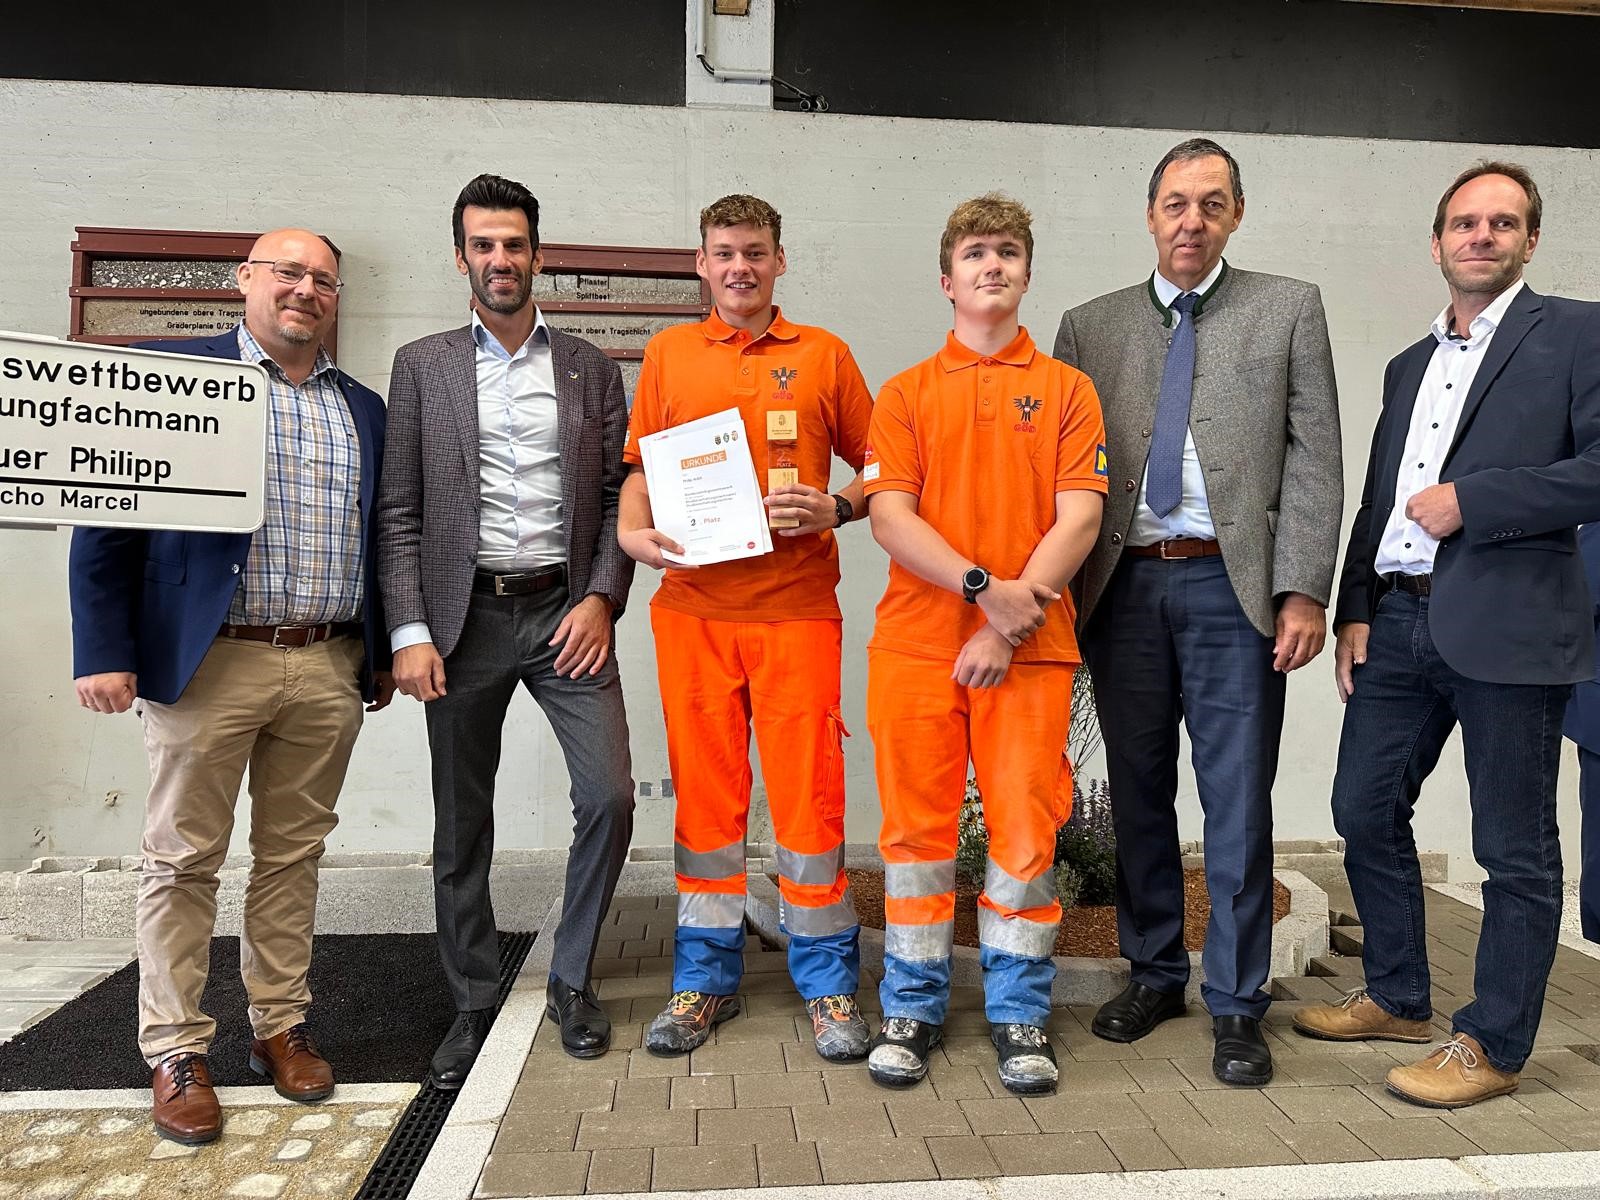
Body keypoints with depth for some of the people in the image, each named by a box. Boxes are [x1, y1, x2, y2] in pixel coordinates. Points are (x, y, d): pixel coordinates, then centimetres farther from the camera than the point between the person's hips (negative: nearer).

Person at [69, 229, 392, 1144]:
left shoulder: (364, 408, 14)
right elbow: (107, 520, -2)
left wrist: (384, 653, 12)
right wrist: (105, 651, -9)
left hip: (331, 669, 4)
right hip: (209, 661, -3)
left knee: (294, 856, 12)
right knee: (184, 861, 6)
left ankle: (282, 1027, 25)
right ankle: (176, 1053, 18)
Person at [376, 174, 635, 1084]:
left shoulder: (592, 368, 9)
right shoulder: (422, 365, 6)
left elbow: (620, 495, 7)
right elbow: (399, 512, 2)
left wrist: (602, 598, -6)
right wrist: (410, 632, -7)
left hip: (566, 612, 1)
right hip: (464, 616, 0)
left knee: (611, 796, -6)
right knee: (462, 826, 8)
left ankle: (572, 981, 17)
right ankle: (475, 1002, 26)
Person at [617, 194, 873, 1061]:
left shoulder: (822, 354, 9)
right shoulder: (668, 354, 14)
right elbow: (641, 466, 16)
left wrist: (835, 510, -9)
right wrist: (633, 531, -3)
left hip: (796, 606, -1)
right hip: (692, 606, 2)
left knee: (808, 791, 0)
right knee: (703, 791, 7)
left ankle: (829, 984, 16)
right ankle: (706, 978, 22)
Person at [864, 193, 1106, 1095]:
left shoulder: (1066, 389, 10)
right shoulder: (906, 393, 12)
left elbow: (1080, 519, 0)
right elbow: (890, 519, 0)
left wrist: (1010, 625, -11)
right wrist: (985, 588, -14)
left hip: (1030, 647, 0)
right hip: (918, 639, 1)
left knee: (1026, 828, 1)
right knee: (918, 824, 5)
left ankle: (1021, 1016, 18)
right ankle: (914, 1009, 19)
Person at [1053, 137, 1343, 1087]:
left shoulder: (1289, 309, 8)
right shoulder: (1091, 326, 12)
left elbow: (1315, 459, 1)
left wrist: (1304, 592, -8)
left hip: (1232, 586, -2)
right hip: (1124, 585, 2)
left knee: (1238, 800, 1)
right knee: (1138, 792, 11)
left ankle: (1237, 1004, 16)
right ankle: (1154, 971, 28)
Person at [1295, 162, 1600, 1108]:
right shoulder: (1410, 365, 20)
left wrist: (1470, 499, -14)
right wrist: (1354, 609, 8)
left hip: (1508, 627, -6)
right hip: (1398, 622, 6)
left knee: (1515, 850, 4)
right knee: (1365, 812, 11)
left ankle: (1493, 1046, 19)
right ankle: (1397, 999, 30)